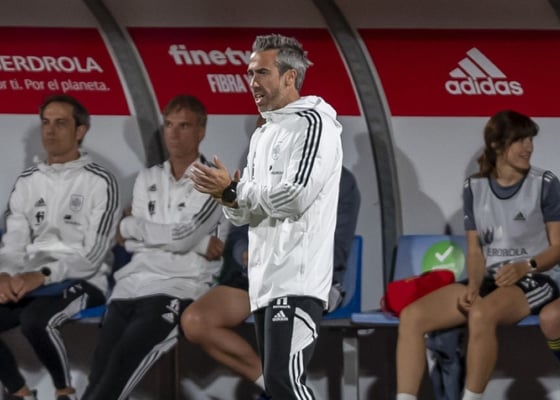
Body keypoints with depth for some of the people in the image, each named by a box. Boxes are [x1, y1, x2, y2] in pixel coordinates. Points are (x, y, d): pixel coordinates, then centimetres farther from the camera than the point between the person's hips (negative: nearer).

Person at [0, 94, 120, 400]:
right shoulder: (27, 181, 13)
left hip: (82, 281, -6)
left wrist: (43, 275, -24)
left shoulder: (99, 182, -4)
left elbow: (93, 254, -11)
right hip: (32, 282, 6)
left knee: (35, 320, -36)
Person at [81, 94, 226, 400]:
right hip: (133, 284, 5)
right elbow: (133, 243, 8)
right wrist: (198, 244, -3)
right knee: (101, 372, -14)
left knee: (125, 358, -27)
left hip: (180, 287, -5)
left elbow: (183, 236, -10)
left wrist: (129, 225, 5)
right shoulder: (147, 180, 20)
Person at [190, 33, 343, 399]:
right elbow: (246, 214, 19)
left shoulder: (314, 123, -7)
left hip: (297, 280, -9)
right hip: (264, 282, 9)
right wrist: (229, 197, -3)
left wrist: (232, 189, -10)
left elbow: (295, 197, -19)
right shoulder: (262, 135, 21)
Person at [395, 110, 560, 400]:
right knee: (412, 315, -17)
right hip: (489, 280, 5)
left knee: (481, 314, -39)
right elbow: (474, 250, 9)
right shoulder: (474, 188, 10)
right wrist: (474, 285, -10)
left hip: (534, 281, -5)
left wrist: (525, 266, -18)